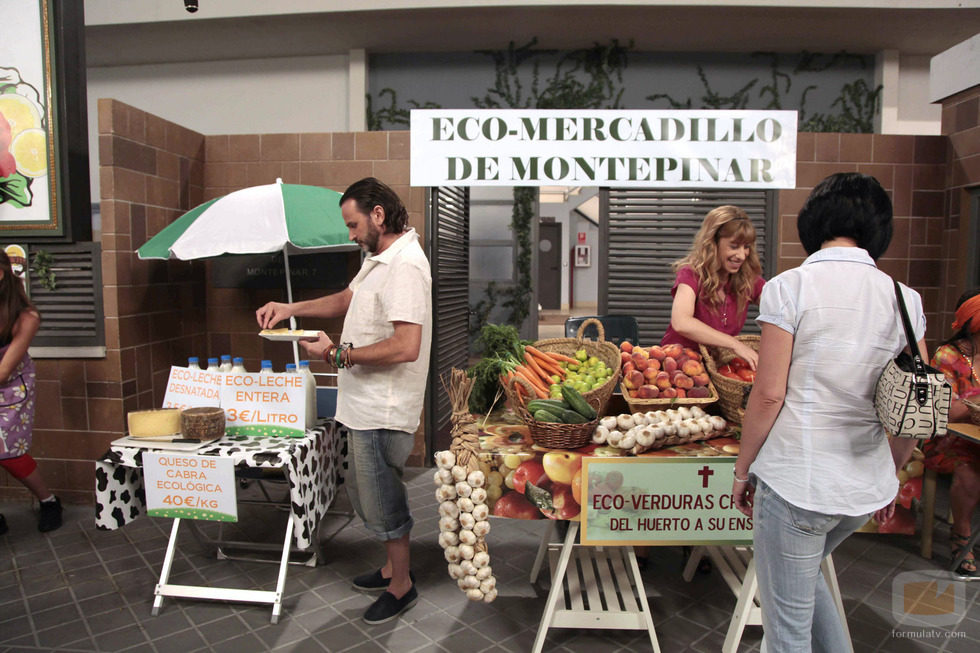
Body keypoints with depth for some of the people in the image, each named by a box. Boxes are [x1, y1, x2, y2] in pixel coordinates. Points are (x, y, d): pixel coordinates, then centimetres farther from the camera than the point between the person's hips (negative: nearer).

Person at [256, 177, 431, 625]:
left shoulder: (405, 267, -23)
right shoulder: (380, 259, 12)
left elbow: (406, 347, -30)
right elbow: (347, 299, 23)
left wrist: (339, 353, -20)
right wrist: (291, 308, 10)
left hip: (382, 411, -10)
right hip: (365, 406, 10)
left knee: (383, 501, 6)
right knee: (364, 492, 22)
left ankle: (402, 586, 27)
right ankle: (393, 567, 40)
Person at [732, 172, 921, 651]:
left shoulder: (789, 287, -12)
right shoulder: (903, 298, 3)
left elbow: (769, 394, -14)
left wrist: (742, 470, -1)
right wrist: (890, 473, 20)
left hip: (795, 481, -6)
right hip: (867, 483, 6)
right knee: (803, 573, 32)